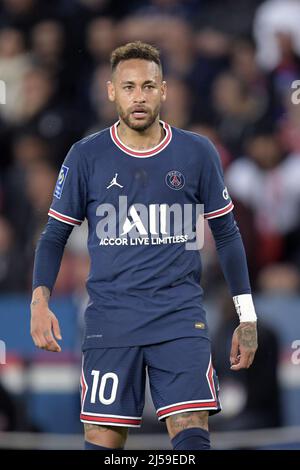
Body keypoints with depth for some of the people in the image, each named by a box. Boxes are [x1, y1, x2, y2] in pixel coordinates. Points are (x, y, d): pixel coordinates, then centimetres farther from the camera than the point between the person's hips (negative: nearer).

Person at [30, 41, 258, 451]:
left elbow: (226, 233, 11)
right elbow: (55, 235, 8)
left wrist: (247, 316, 8)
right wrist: (40, 301, -7)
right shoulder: (86, 156, 2)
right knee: (103, 439, -3)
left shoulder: (197, 153, 4)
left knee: (191, 434, -13)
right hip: (110, 320, 0)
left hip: (181, 318, 0)